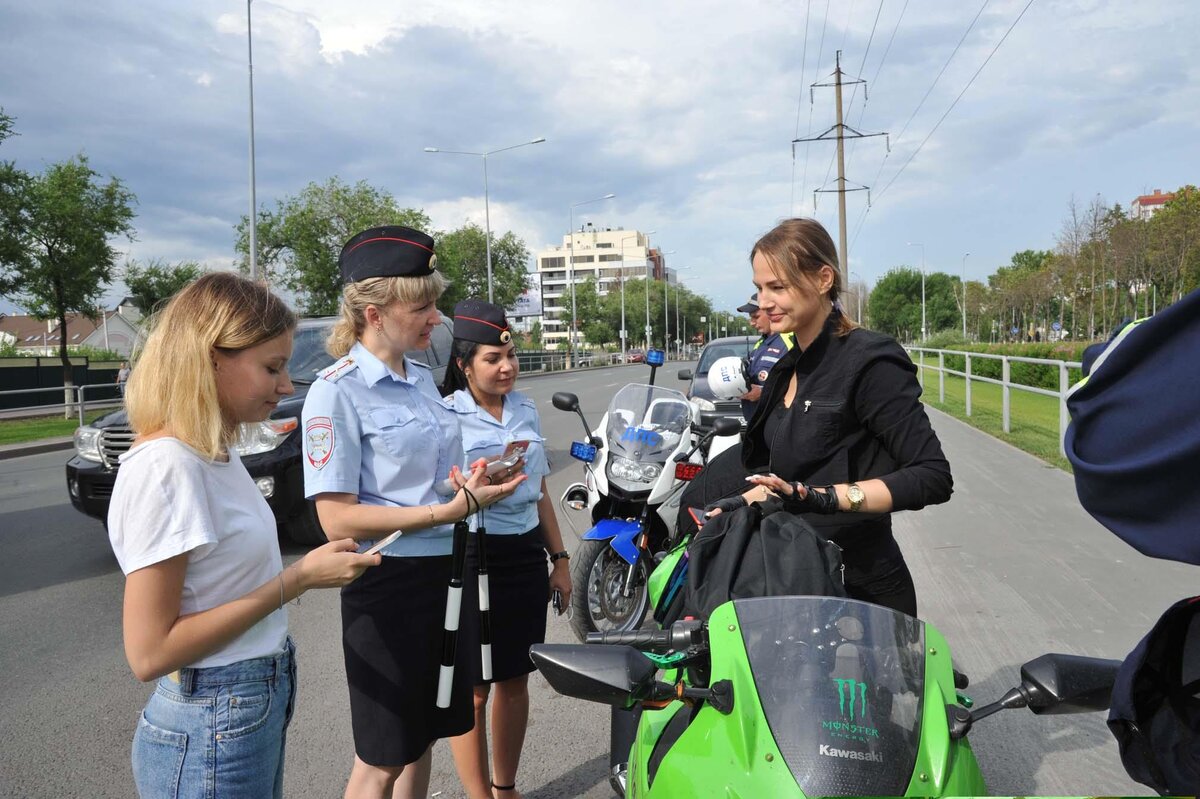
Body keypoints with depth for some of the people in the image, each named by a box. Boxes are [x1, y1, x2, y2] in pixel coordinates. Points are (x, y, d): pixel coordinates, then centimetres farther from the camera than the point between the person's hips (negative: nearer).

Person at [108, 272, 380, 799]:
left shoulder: (215, 454, 4)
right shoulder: (165, 467, -23)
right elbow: (149, 653, -23)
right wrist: (297, 579, -22)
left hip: (260, 705, 8)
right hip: (211, 733, -8)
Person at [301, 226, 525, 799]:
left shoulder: (422, 377, 8)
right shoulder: (337, 391, -15)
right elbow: (338, 519, -20)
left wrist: (472, 485, 1)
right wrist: (452, 510, -24)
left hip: (449, 572, 7)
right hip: (390, 584, -7)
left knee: (421, 742, 21)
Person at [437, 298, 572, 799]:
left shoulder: (526, 409, 9)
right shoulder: (446, 415, -8)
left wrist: (559, 559, 14)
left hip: (526, 554, 5)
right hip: (471, 556, -5)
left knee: (515, 679, 15)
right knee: (473, 687, 4)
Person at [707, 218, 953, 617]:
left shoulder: (868, 361, -16)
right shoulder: (790, 368, 9)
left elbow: (933, 477, -21)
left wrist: (823, 497, -28)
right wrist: (738, 505, 4)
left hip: (859, 590, -7)